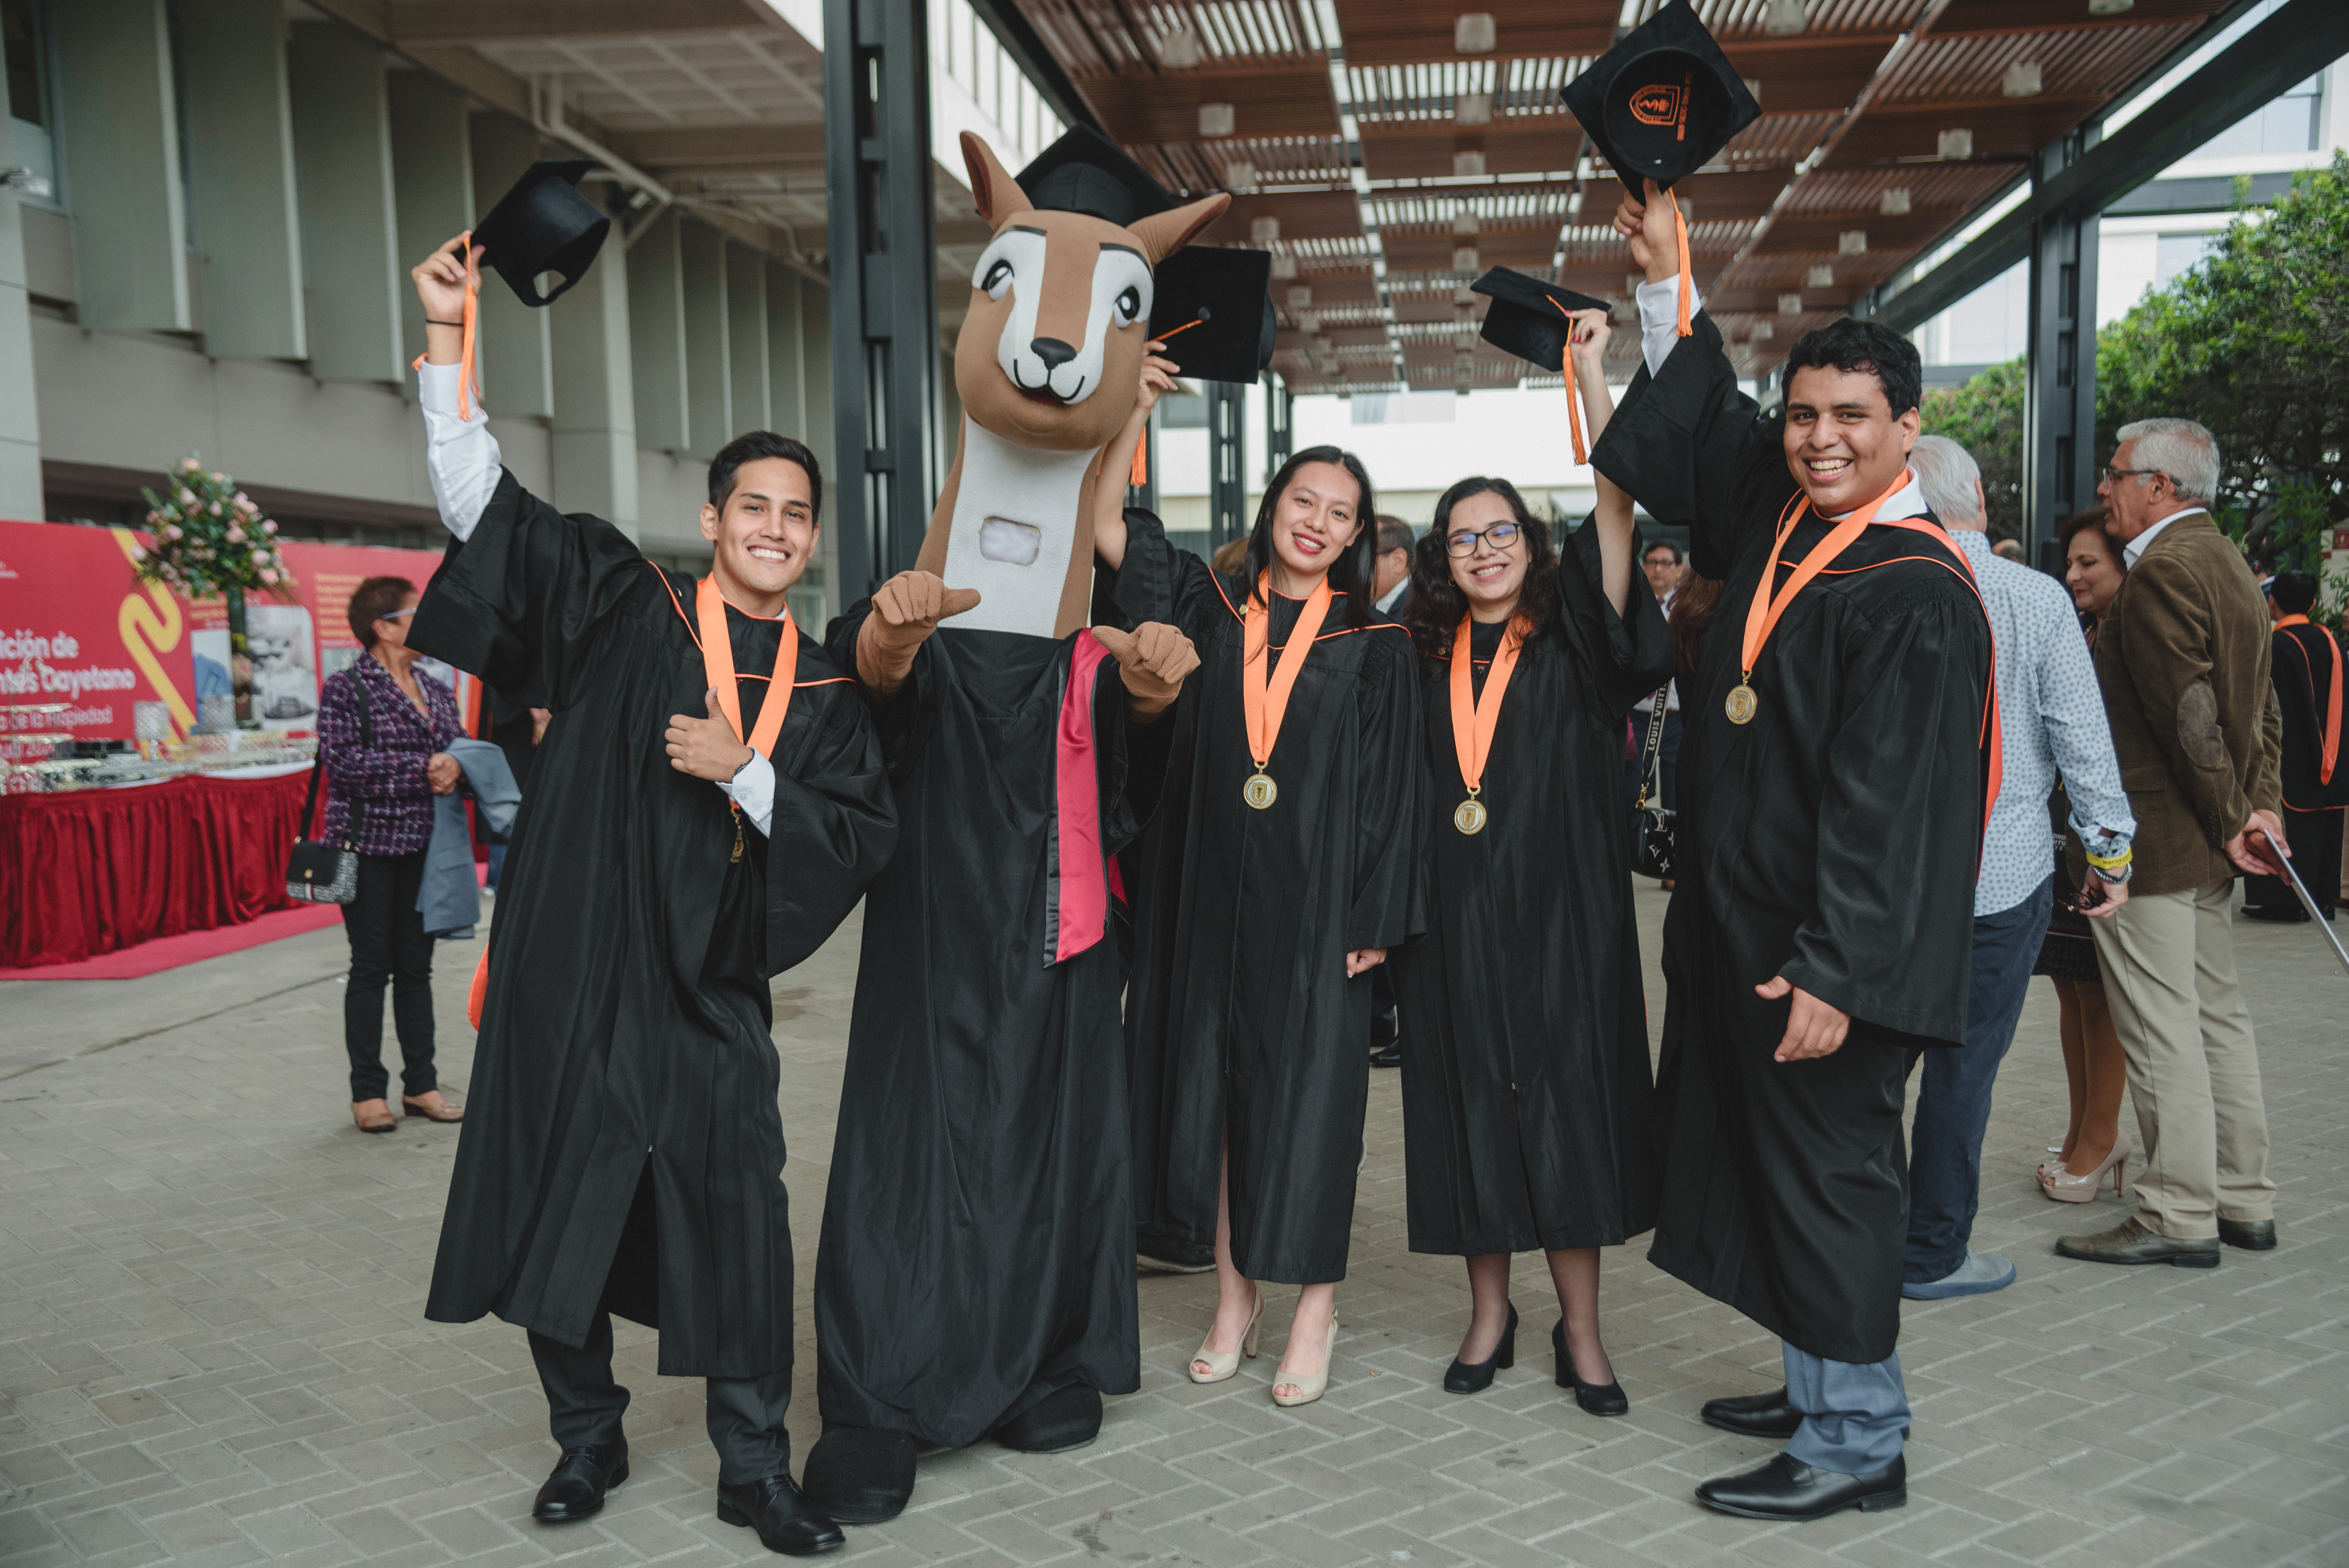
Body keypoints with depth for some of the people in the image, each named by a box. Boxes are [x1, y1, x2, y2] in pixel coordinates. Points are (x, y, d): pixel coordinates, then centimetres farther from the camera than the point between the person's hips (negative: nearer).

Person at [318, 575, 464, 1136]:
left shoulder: (436, 691, 12)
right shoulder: (345, 688, -6)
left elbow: (458, 749, 13)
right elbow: (343, 762, -16)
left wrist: (453, 768, -11)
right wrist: (421, 769, -17)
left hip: (424, 847, 5)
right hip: (368, 844, -5)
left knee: (416, 966, 10)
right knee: (371, 966, 1)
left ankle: (421, 1083, 18)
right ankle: (368, 1090, 11)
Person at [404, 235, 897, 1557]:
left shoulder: (824, 690, 5)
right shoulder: (626, 609, 2)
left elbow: (866, 836, -1)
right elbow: (486, 504, -3)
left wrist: (746, 774, -13)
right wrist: (448, 337, -11)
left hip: (709, 999, 1)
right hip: (573, 982, 0)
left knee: (740, 1228, 1)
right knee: (562, 1212, 9)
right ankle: (589, 1441, 31)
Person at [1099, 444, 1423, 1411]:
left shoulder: (1375, 645, 1)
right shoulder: (1212, 611, 7)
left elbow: (1391, 787, -2)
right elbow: (1107, 529, 0)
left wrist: (1375, 921, -7)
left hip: (1315, 900, -2)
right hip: (1211, 894, 3)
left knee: (1307, 1091, 2)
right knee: (1211, 1079, 8)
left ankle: (1315, 1306, 17)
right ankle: (1235, 1293, 23)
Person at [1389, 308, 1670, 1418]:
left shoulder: (1573, 646, -1)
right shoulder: (1424, 660, 8)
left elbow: (1617, 508, -14)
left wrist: (1590, 377, -21)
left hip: (1559, 910, -2)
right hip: (1454, 917, 2)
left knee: (1568, 1108, 1)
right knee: (1469, 1106, 7)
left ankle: (1580, 1331, 14)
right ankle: (1489, 1315, 21)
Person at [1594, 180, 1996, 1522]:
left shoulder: (1915, 595, -18)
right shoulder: (1785, 520, 7)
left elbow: (1890, 806, -22)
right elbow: (1702, 432, 24)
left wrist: (1833, 971, -23)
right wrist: (1669, 279, 20)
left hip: (1831, 951, -9)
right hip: (1748, 928, 9)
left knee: (1830, 1172, 1)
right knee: (1787, 1168, 17)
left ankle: (1859, 1444, 16)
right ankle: (1827, 1388, 32)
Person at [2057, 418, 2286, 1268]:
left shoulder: (2162, 571, -17)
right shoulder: (2228, 563, 16)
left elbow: (2190, 715, -20)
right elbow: (2260, 705, 15)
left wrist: (2229, 820, -11)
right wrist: (2261, 804, 7)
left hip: (2151, 842, -10)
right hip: (2207, 845, 10)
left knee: (2161, 1032, -3)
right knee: (2218, 1015, 15)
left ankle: (2178, 1216, 5)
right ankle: (2243, 1202, 24)